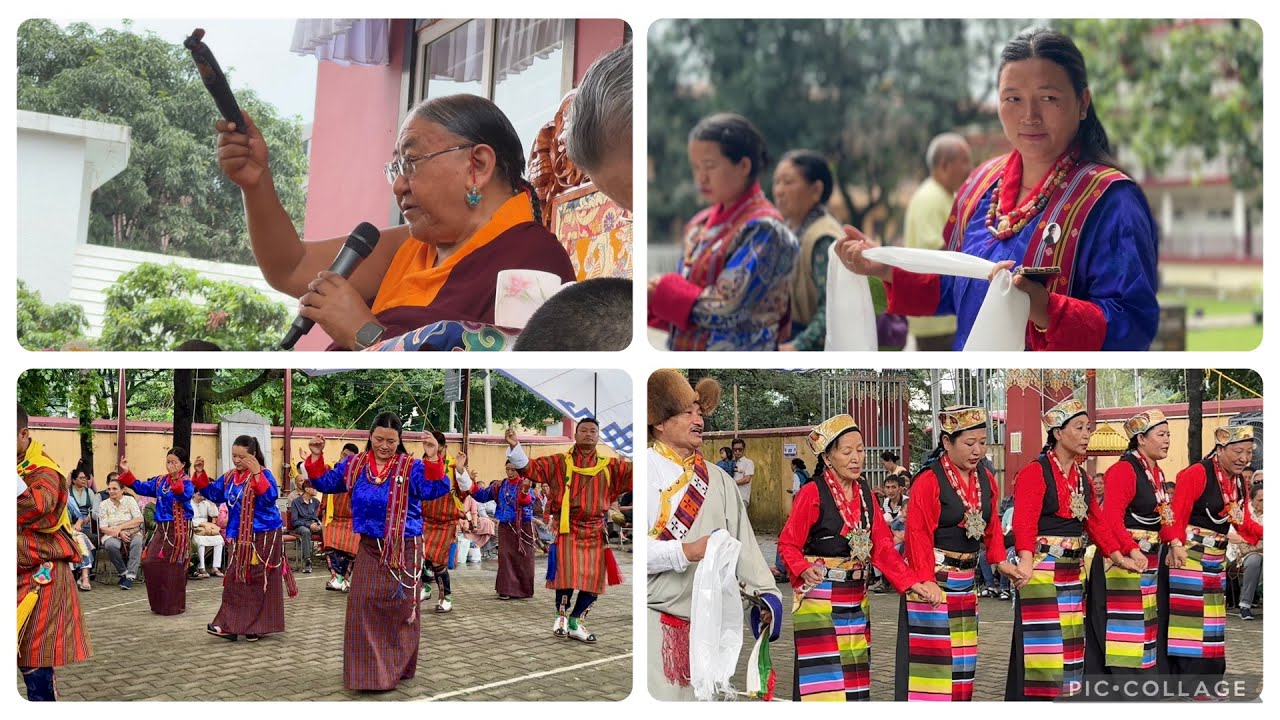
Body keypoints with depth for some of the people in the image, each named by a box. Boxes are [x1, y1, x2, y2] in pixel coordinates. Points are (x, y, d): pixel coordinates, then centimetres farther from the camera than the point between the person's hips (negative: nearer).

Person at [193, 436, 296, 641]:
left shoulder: (263, 474, -15)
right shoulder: (229, 476, 7)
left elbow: (271, 498, -31)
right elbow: (213, 493, 17)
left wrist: (257, 474, -38)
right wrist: (200, 474, 4)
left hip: (264, 536, -7)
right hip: (240, 537, 7)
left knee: (259, 582, -1)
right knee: (236, 580, 8)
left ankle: (257, 627, 4)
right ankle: (230, 626, 13)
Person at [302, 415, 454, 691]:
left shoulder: (411, 467, -11)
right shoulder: (354, 465, 3)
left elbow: (434, 490, -26)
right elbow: (325, 483, 11)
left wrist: (433, 459, -41)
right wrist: (316, 458, -5)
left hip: (404, 550, -4)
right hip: (369, 548, 4)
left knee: (400, 608, 5)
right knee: (363, 607, 4)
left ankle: (397, 667, 18)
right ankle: (368, 669, 14)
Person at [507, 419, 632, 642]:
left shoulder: (610, 466, 10)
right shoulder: (560, 462, 4)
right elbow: (529, 467, -2)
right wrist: (515, 446, -18)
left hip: (594, 530, 3)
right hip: (567, 528, -3)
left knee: (594, 580, 3)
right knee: (567, 575, -13)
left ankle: (575, 622, 21)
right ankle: (561, 616, 12)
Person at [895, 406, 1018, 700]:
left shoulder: (986, 479, 5)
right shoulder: (929, 481, -16)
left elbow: (992, 526, 12)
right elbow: (919, 535, -18)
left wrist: (1000, 560, -3)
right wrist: (925, 582, -25)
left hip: (966, 579, 7)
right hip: (934, 576, -7)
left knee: (962, 656, 12)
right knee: (930, 653, -8)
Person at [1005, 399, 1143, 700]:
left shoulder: (1082, 477, 14)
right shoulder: (1035, 473, -12)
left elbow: (1097, 522, 16)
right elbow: (1024, 521, -26)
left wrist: (1119, 556, 7)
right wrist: (1025, 560, -40)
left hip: (1073, 572, 8)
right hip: (1042, 570, -8)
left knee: (1067, 646, 11)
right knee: (1041, 646, -7)